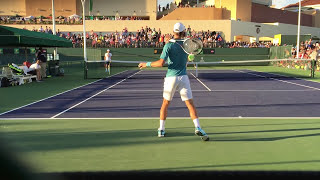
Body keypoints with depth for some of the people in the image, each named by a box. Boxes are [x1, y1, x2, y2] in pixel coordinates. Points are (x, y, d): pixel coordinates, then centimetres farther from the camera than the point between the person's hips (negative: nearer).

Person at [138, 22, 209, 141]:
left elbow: (161, 63, -18)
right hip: (183, 77, 1)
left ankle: (161, 129, 19)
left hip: (171, 77, -1)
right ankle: (198, 128, -10)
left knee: (165, 104, 15)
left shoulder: (169, 45, -7)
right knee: (190, 104, 3)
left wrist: (147, 64, -5)